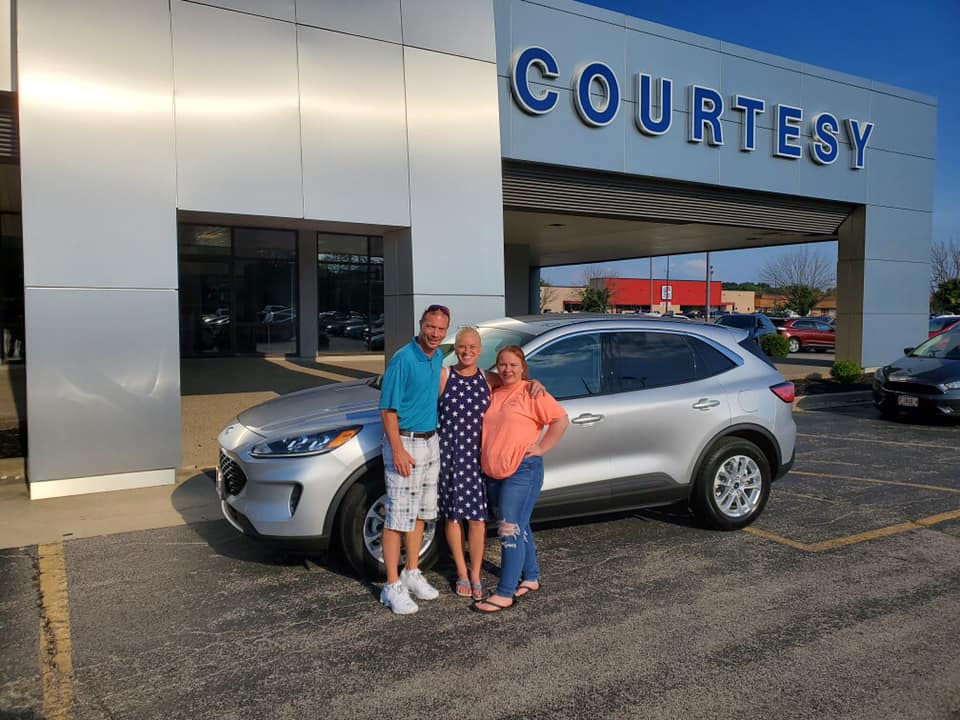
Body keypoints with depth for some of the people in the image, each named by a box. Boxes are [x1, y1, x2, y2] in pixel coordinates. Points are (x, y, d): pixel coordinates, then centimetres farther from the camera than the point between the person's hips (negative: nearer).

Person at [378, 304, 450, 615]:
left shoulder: (438, 358, 8)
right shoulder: (403, 359, -16)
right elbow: (388, 409, -17)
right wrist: (398, 450, -22)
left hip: (430, 441, 8)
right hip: (404, 442, -8)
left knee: (420, 511, 16)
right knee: (398, 515, -4)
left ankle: (412, 573, 29)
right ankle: (393, 586, 4)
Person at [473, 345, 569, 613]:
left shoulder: (532, 392, -6)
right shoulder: (493, 393, 12)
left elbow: (561, 420, -9)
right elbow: (487, 429, 25)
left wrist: (541, 448, -12)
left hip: (522, 470, -7)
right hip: (494, 473, 7)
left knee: (511, 530, -8)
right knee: (520, 528, 18)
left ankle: (505, 594, -3)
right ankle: (531, 578, 32)